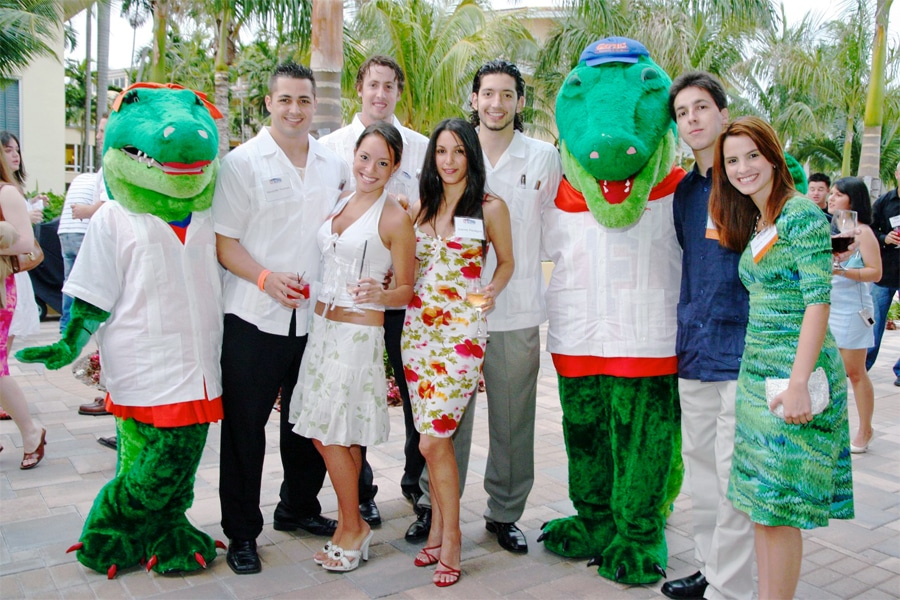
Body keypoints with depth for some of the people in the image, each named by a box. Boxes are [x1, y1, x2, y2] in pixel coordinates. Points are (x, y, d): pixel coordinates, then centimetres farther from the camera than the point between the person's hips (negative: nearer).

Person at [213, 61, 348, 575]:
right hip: (254, 319, -4)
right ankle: (242, 533, 19)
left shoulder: (334, 164, 10)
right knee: (245, 426, 4)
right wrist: (265, 278, -21)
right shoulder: (243, 162, -3)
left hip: (316, 317, 4)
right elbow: (223, 241, -7)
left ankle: (299, 508, 36)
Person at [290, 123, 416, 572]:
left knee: (332, 435, -3)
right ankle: (347, 522, 25)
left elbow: (405, 291, -4)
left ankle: (353, 527, 16)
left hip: (359, 334, -6)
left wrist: (379, 294, -24)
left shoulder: (395, 219, -8)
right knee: (326, 434, 10)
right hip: (321, 326, 7)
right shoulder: (339, 202, 10)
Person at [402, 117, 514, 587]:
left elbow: (505, 262, 8)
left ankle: (448, 534, 10)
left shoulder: (490, 208, 0)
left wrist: (492, 291, -9)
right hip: (418, 325, 4)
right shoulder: (419, 207, 12)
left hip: (461, 328, -4)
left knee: (433, 439, -8)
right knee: (436, 437, 8)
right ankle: (440, 529, 23)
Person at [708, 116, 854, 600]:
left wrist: (798, 383, -22)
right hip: (756, 373, 8)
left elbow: (819, 300, -16)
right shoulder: (753, 225, 15)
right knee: (761, 503, 11)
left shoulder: (801, 214, -9)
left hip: (795, 371, -8)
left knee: (779, 507, -3)